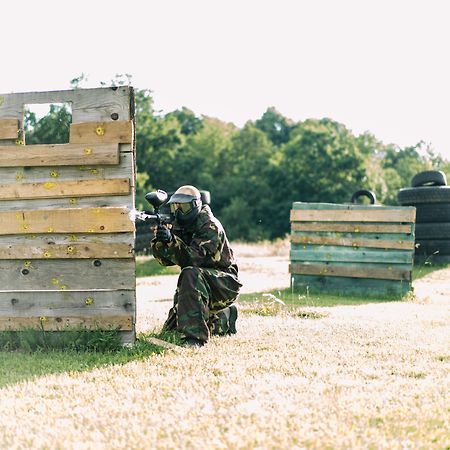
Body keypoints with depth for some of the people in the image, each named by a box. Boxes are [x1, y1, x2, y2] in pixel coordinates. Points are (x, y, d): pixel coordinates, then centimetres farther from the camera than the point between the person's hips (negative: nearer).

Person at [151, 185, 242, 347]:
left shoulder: (210, 227, -19)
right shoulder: (178, 226, 3)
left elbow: (193, 258, -31)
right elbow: (166, 259, -6)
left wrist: (171, 241, -41)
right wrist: (159, 241, -24)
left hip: (224, 284, -8)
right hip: (198, 284, 9)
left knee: (191, 274, -37)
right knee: (171, 328, 8)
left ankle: (195, 337, -36)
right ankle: (225, 317, 27)